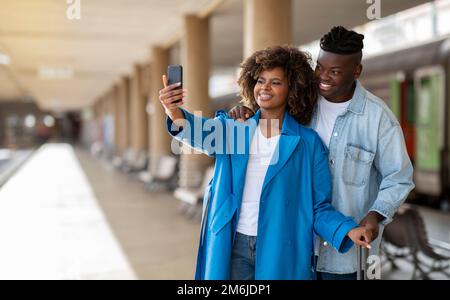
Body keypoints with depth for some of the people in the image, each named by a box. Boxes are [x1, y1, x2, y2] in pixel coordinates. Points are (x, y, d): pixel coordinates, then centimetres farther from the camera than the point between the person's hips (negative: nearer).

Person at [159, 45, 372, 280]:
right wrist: (176, 114, -41)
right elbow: (202, 132, -20)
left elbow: (319, 207, -1)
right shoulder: (234, 127, 2)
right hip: (233, 246, 2)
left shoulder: (308, 143, -2)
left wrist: (348, 230, -19)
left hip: (281, 252, -1)